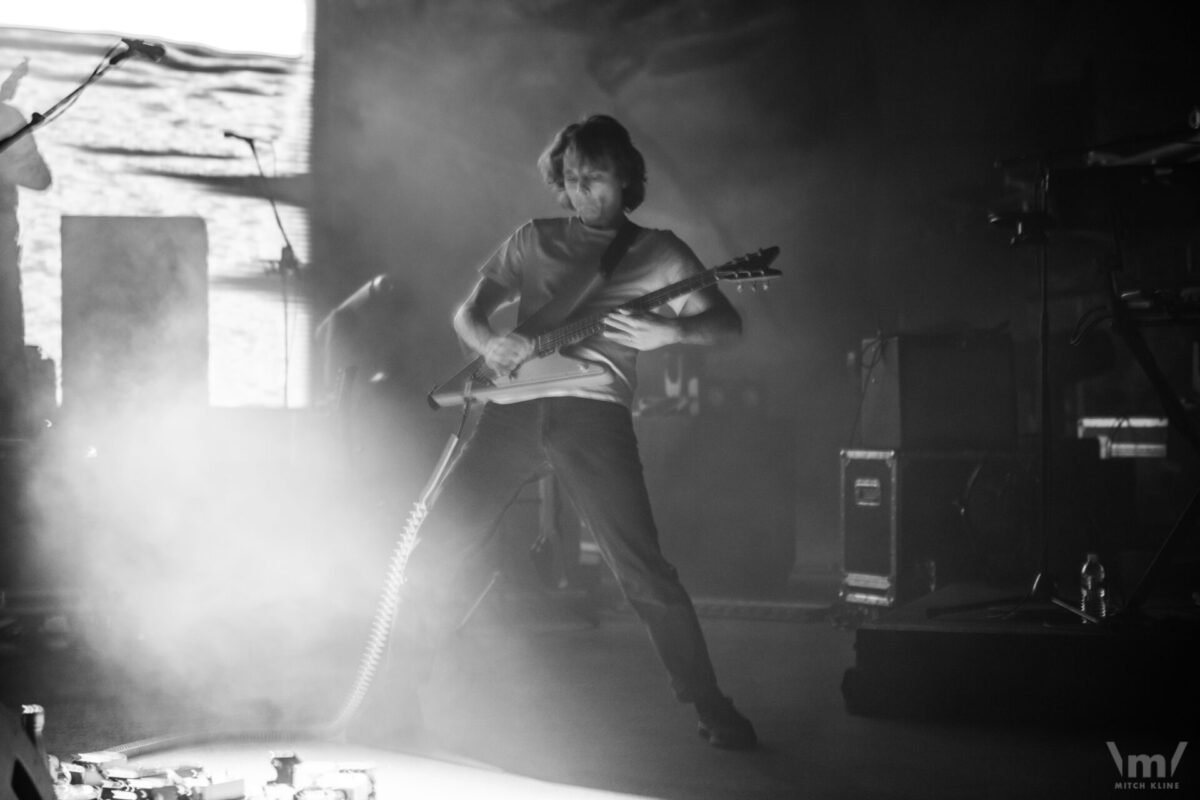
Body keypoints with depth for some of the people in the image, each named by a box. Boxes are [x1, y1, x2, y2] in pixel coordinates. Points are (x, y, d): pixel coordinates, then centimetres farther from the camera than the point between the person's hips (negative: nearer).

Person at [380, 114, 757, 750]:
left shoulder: (657, 252, 12)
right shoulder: (533, 240, 19)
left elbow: (727, 324, 6)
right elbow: (467, 311, 18)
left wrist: (669, 331, -15)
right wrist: (489, 342, -5)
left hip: (593, 412, -2)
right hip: (513, 406, 3)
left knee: (643, 571, -11)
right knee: (432, 550, -3)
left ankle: (711, 709, 0)